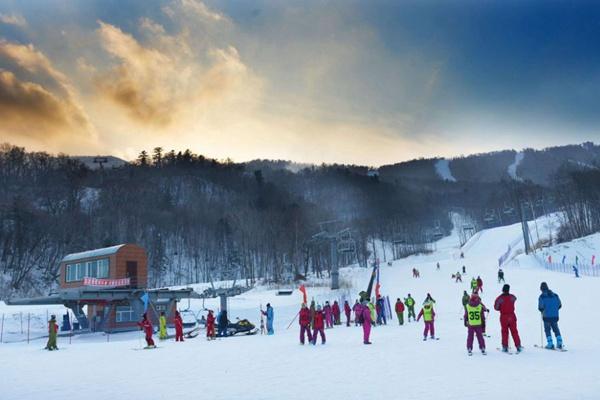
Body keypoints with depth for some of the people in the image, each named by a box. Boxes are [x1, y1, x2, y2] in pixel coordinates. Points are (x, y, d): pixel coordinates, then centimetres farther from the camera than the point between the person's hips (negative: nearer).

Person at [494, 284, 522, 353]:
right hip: (512, 316, 2)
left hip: (503, 317, -1)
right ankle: (518, 346, 10)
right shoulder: (512, 297, -5)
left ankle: (505, 347, 8)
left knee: (504, 332, 8)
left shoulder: (499, 298, -13)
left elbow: (496, 307, -10)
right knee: (514, 331, 10)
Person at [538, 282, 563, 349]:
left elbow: (540, 307, -13)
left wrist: (542, 311, 10)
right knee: (556, 329, 18)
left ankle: (550, 344, 2)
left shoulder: (542, 296, -11)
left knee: (547, 330, 8)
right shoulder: (555, 295, 2)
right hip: (555, 316, 4)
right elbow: (559, 305, 6)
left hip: (546, 316, -4)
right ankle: (559, 343, 13)